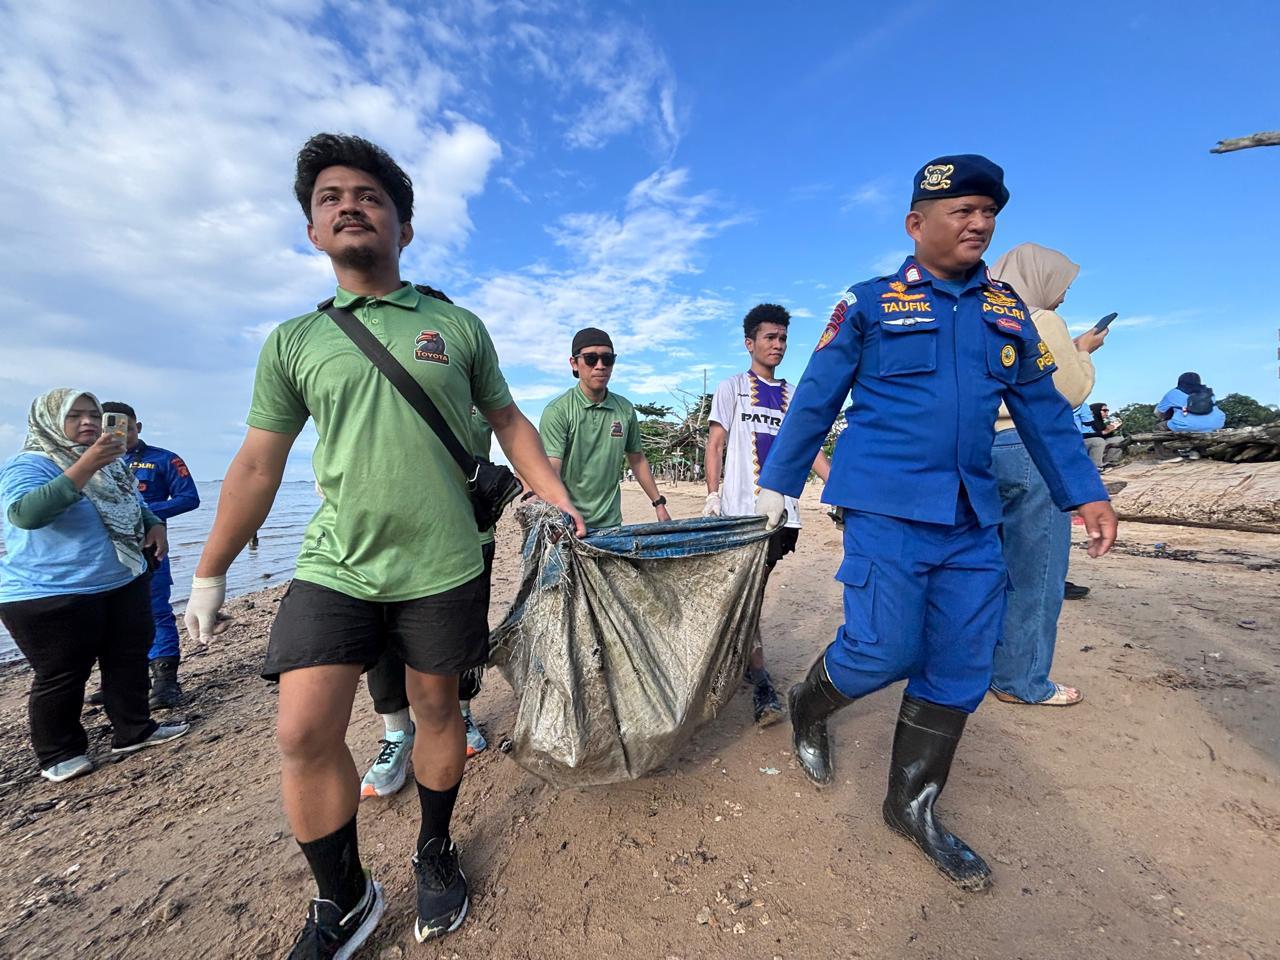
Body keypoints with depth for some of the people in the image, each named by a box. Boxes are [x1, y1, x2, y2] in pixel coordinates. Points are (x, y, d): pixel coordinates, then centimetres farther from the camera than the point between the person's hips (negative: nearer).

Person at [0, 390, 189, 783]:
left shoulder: (111, 464, 11)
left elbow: (136, 506, 24)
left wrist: (155, 526, 3)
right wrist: (85, 466, -40)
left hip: (124, 586, 7)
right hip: (51, 596, -7)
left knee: (130, 661, 13)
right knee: (60, 677, 5)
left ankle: (134, 730, 28)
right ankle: (59, 754, 22)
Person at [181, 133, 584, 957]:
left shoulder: (458, 326, 4)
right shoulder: (292, 342, 7)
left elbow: (509, 422, 8)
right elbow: (258, 466, 10)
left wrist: (560, 501, -2)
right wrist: (210, 574, 13)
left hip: (441, 566, -1)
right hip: (333, 566, 2)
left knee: (437, 709, 12)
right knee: (303, 733, -3)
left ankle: (435, 854, 38)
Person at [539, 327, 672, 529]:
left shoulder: (625, 409, 4)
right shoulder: (557, 411, -10)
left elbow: (637, 460, 15)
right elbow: (550, 470, -19)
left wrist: (659, 503, 15)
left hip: (610, 522, 4)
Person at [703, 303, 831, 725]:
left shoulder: (794, 395, 17)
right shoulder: (732, 388, 6)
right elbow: (715, 445, 1)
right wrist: (713, 495, -8)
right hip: (742, 507, -4)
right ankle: (760, 681, -3)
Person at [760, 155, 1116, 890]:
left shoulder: (1009, 310, 15)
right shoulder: (870, 303, 2)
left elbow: (1043, 408, 19)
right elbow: (814, 401, 1)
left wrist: (1086, 492, 14)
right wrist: (776, 486, 2)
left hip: (973, 519, 5)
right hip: (886, 509, -5)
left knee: (962, 668, 7)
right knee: (887, 650, -7)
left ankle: (913, 805, 26)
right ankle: (810, 707, 27)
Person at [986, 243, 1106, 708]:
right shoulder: (1041, 321, -6)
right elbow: (1073, 391, -3)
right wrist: (1083, 350, 13)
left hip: (985, 448, 7)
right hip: (1032, 449, -7)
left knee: (997, 568, 15)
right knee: (1035, 572, 1)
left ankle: (992, 666, 26)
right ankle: (1021, 681, 11)